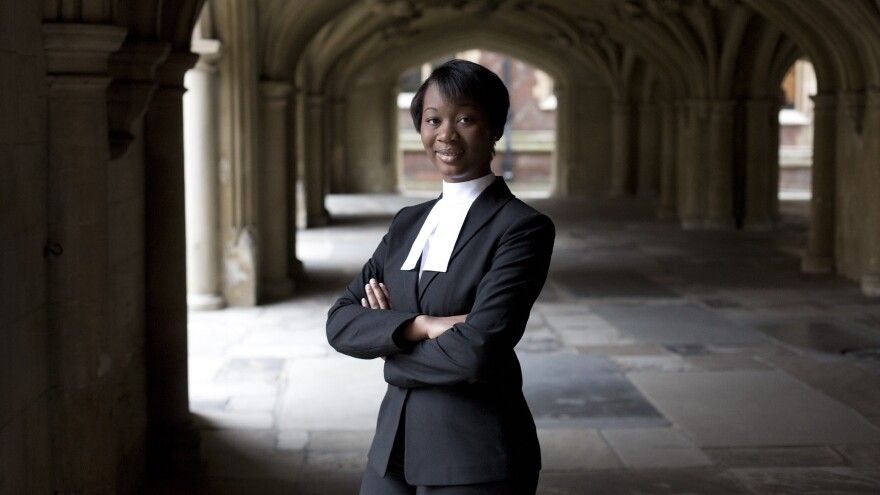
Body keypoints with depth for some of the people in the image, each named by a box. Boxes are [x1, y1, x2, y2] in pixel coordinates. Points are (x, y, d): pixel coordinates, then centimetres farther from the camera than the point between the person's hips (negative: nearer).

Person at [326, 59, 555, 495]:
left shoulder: (523, 227, -11)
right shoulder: (407, 223, 10)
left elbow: (478, 351, -21)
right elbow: (340, 322, 0)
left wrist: (386, 335, -6)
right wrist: (422, 324, -17)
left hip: (476, 458, -6)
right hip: (393, 445, 6)